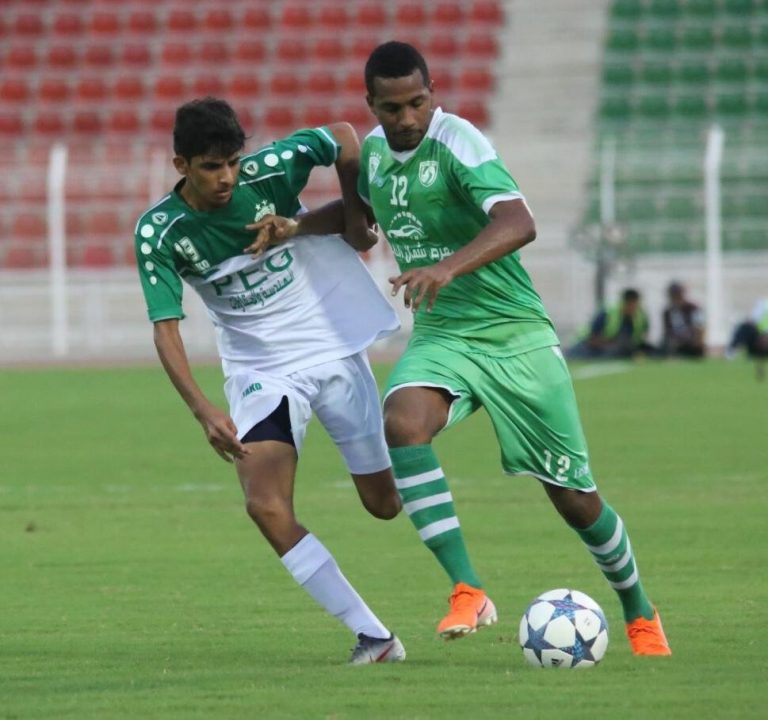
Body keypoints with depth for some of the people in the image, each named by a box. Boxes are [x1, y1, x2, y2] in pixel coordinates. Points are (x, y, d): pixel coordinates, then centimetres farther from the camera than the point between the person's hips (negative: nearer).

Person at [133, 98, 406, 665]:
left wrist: (354, 216, 1)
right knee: (266, 507, -20)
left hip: (335, 347, 0)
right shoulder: (159, 232, -15)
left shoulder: (270, 171, -16)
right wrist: (204, 411, -29)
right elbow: (166, 329, -17)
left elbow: (343, 139, 1)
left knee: (385, 503, 6)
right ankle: (373, 637, -13)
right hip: (260, 373, 0)